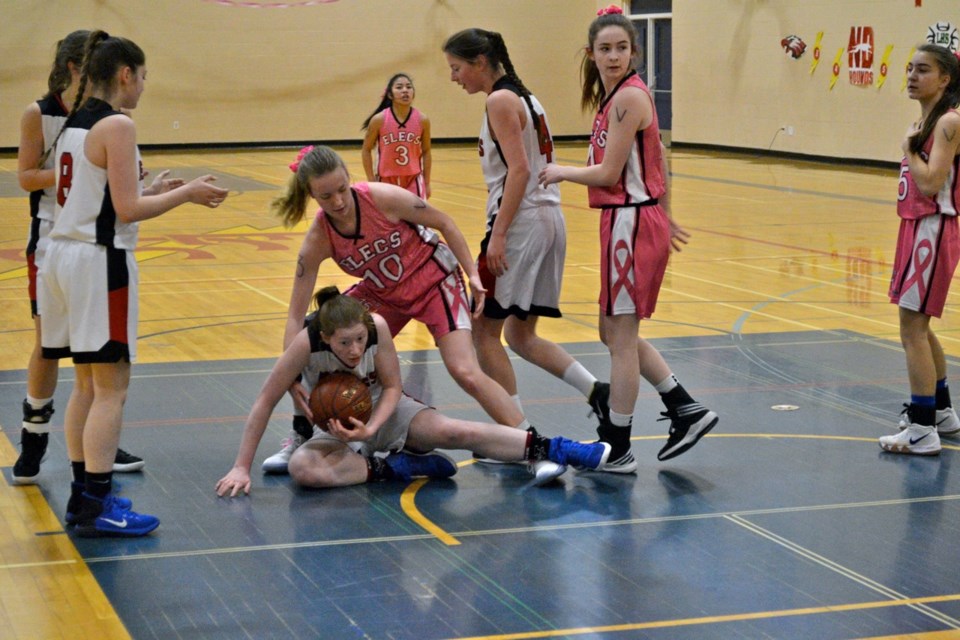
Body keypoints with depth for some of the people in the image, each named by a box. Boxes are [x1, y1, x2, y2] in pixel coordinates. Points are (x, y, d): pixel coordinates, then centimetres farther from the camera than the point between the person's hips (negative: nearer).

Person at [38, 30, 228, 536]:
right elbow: (127, 209, -17)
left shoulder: (72, 125, 13)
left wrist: (152, 189, 17)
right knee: (111, 387, -5)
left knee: (87, 383, 15)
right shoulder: (117, 126, -13)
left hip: (64, 254, 9)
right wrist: (185, 194, -6)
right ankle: (95, 508, -4)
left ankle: (83, 494, 20)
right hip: (99, 261, -9)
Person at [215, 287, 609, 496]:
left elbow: (392, 388, -10)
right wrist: (242, 467, -24)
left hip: (384, 412, 1)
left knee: (453, 432, -24)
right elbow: (266, 402, -23)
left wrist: (371, 428, -29)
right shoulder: (308, 342, -29)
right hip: (337, 431, -1)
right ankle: (390, 468, -20)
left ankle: (554, 450, -18)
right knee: (302, 468, -34)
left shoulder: (377, 326, -23)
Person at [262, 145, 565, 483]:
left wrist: (472, 275, -14)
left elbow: (444, 223, -12)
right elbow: (296, 315, -17)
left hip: (434, 281, -4)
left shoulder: (384, 198, -29)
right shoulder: (318, 240, -20)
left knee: (466, 373, -17)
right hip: (381, 293, 4)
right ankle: (302, 437, 17)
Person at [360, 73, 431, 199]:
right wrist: (371, 181, -4)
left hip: (413, 180, 1)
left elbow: (426, 152, 5)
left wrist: (427, 183, 6)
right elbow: (366, 150, -1)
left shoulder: (422, 120, -8)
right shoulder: (379, 120, -13)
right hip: (386, 180, -1)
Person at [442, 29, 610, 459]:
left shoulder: (501, 100, -10)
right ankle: (598, 393, 6)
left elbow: (519, 170, -19)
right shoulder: (524, 97, 17)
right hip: (549, 219, 10)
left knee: (484, 329, 0)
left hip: (521, 222, -10)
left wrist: (498, 234, -22)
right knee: (519, 335, 15)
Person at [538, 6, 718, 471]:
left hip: (631, 223, -10)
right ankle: (686, 412, 23)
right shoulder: (614, 96, 12)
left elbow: (608, 173, -18)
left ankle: (617, 450, 9)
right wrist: (664, 219, 23)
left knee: (622, 338, 0)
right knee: (615, 332, 17)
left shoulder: (628, 96, -16)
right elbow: (658, 160, 18)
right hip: (626, 220, 10)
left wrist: (560, 172, -2)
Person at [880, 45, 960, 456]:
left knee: (913, 328, -10)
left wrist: (909, 148, -12)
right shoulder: (925, 121, 13)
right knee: (918, 328, 19)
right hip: (915, 229, 10)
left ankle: (923, 431, -6)